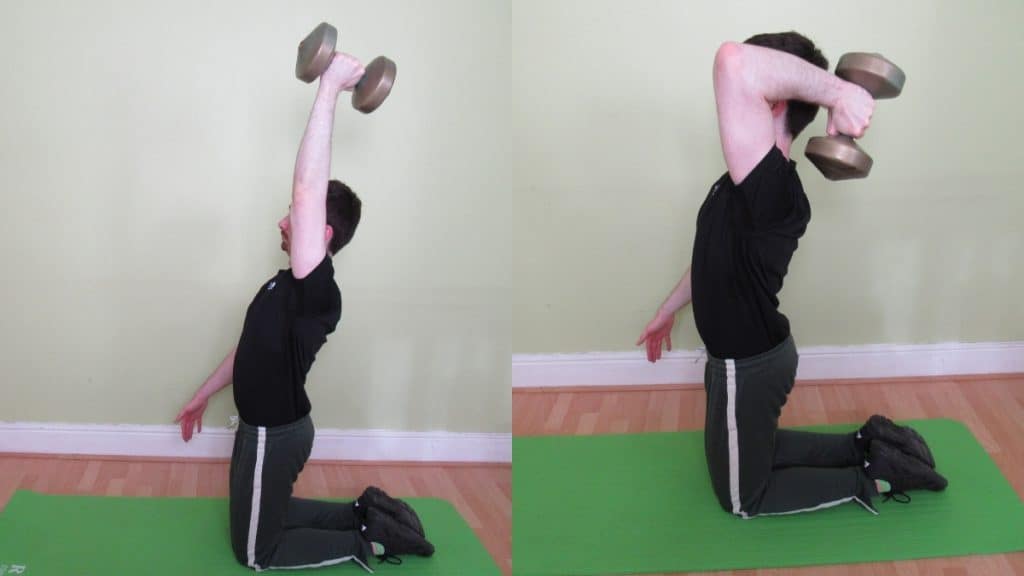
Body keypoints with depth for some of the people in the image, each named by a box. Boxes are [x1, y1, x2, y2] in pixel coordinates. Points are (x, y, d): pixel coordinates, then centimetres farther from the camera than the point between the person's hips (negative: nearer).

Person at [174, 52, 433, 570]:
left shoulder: (317, 293, -28)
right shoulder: (289, 286, 3)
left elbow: (307, 192, -40)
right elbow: (252, 345, 17)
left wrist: (329, 89, -42)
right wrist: (203, 394, 25)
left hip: (274, 436, -10)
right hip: (266, 425, 10)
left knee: (254, 551, 7)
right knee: (266, 512, 27)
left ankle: (369, 541, 9)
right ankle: (365, 510, 25)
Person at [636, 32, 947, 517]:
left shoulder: (770, 187, -34)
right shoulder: (752, 185, -1)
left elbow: (736, 62, -51)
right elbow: (718, 254, 16)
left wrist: (837, 92, -46)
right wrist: (667, 310, 26)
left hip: (748, 369, -9)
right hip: (750, 355, 9)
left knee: (742, 497, 14)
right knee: (753, 452, 31)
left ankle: (874, 479, 15)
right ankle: (867, 444, 29)